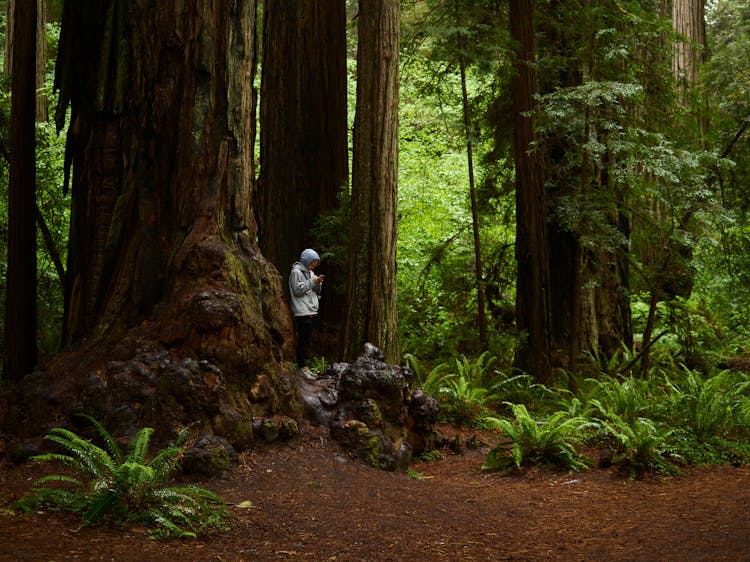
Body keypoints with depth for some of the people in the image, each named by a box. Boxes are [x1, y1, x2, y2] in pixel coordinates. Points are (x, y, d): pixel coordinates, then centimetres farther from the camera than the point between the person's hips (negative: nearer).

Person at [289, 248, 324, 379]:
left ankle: (304, 366, 14)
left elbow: (317, 291, 18)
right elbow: (298, 290, -15)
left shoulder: (310, 272, 18)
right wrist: (312, 281, -14)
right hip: (302, 312, -9)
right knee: (304, 339, -10)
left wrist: (318, 282, -2)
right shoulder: (296, 272, -8)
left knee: (307, 340, 9)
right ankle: (302, 368, -7)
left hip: (311, 311, 9)